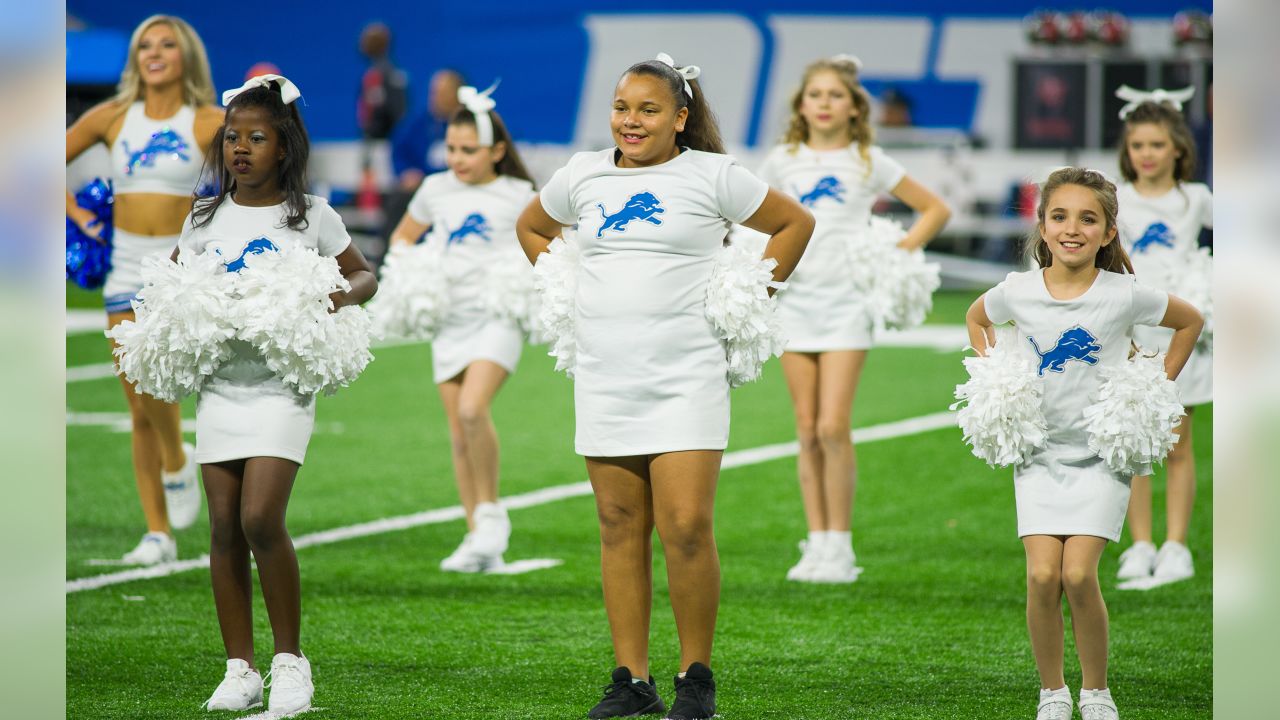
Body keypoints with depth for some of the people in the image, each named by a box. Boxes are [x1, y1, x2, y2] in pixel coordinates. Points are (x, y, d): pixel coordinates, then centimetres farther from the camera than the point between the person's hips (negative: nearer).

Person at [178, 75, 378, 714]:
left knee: (261, 519, -16)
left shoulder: (311, 216, 2)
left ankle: (290, 659, -2)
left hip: (282, 382, -4)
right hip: (219, 382, 4)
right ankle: (240, 669, 11)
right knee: (224, 527, 2)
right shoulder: (205, 218, 9)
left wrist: (343, 295, -10)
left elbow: (365, 275, 12)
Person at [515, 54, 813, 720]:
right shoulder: (582, 175, 10)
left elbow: (795, 222, 9)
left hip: (686, 377, -4)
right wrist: (564, 291, 16)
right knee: (620, 528, 5)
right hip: (604, 377, 4)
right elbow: (532, 227, 29)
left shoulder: (711, 176, 0)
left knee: (686, 528, -11)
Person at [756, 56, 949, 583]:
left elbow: (936, 209, 10)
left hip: (846, 303, -2)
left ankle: (840, 545, -2)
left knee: (833, 428, -10)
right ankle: (817, 542, 8)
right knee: (807, 431, 2)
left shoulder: (868, 163, 3)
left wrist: (898, 254, 0)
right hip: (795, 300, 2)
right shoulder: (783, 162, 8)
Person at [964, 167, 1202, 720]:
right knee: (1042, 575, -12)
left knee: (1078, 574, -15)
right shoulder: (1018, 292, -5)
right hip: (1039, 451, 2)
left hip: (1102, 452, -2)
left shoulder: (1124, 296, -10)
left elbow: (1191, 322, 8)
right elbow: (976, 318, 19)